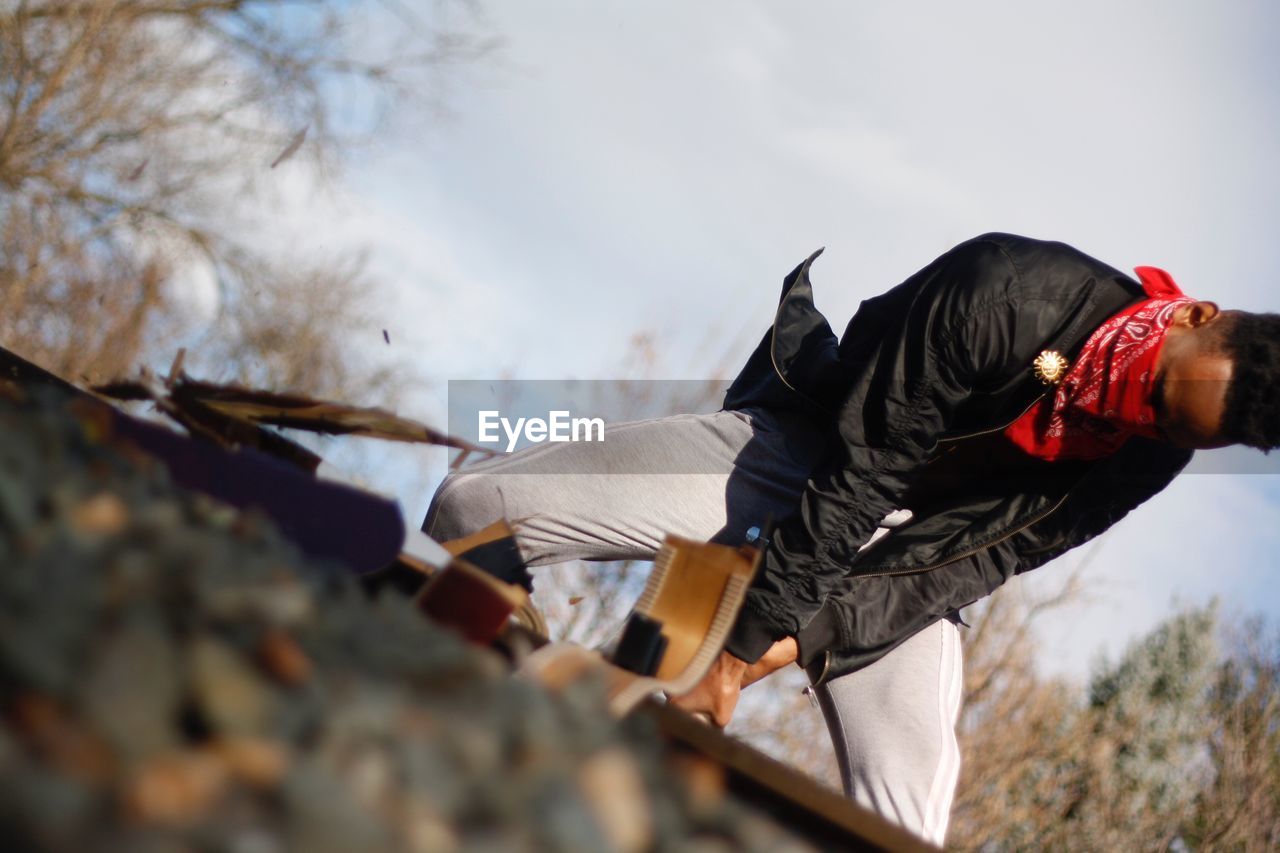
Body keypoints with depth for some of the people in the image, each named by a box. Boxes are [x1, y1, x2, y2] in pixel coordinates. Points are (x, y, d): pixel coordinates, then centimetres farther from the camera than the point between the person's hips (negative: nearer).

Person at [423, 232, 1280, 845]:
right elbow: (859, 473, -25)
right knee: (475, 509, -16)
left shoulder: (1150, 454, -13)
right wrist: (748, 633, -25)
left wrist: (799, 642, -23)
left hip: (904, 547, 3)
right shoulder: (1011, 293, -28)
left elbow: (972, 562, -13)